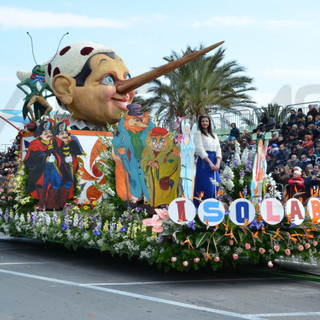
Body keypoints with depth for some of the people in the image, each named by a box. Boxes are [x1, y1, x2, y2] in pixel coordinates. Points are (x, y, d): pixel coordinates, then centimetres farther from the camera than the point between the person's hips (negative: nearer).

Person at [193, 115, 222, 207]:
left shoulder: (214, 135, 19)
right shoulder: (198, 133, 3)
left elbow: (218, 149, 9)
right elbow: (199, 149, -8)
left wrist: (218, 163, -9)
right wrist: (210, 163, -16)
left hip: (215, 163, 6)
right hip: (204, 162, -5)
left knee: (215, 186, 1)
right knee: (205, 187, -10)